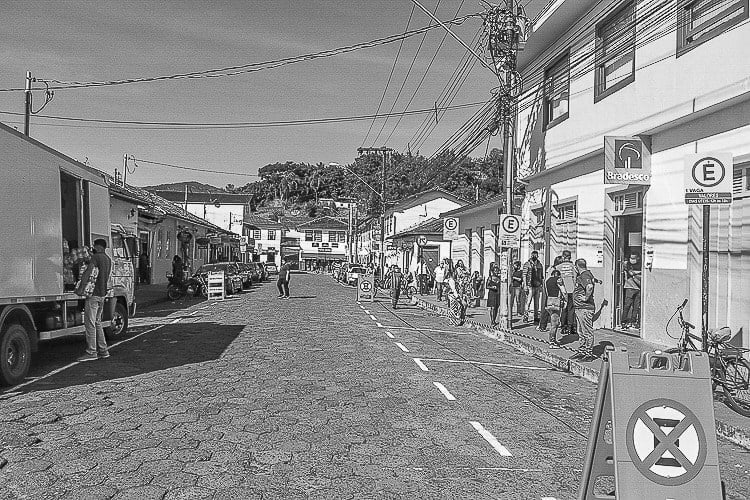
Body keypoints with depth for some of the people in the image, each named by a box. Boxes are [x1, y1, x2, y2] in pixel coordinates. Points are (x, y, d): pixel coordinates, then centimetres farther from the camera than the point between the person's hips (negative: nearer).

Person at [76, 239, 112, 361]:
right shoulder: (108, 259, 16)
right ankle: (103, 350, 16)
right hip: (102, 294, 9)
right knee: (97, 322, 15)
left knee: (89, 322, -4)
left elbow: (87, 273, -19)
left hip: (94, 294, -9)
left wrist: (81, 289, -16)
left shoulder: (96, 257, -10)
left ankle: (91, 352, -3)